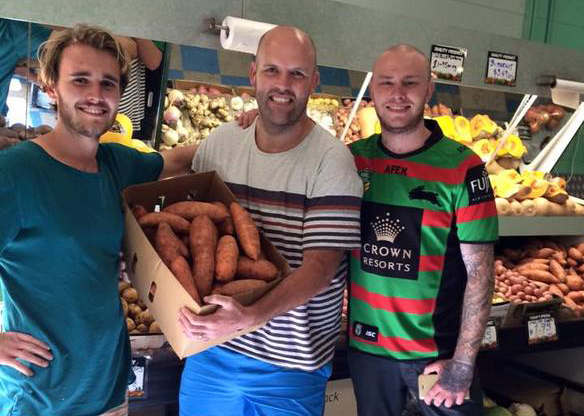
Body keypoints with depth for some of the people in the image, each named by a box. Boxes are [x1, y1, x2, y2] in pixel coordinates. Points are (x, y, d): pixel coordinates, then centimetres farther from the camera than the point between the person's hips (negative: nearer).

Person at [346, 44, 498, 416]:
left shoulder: (461, 166, -11)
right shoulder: (351, 159, -2)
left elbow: (479, 273, -9)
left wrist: (463, 362, -12)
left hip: (439, 350, -3)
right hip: (366, 346, 3)